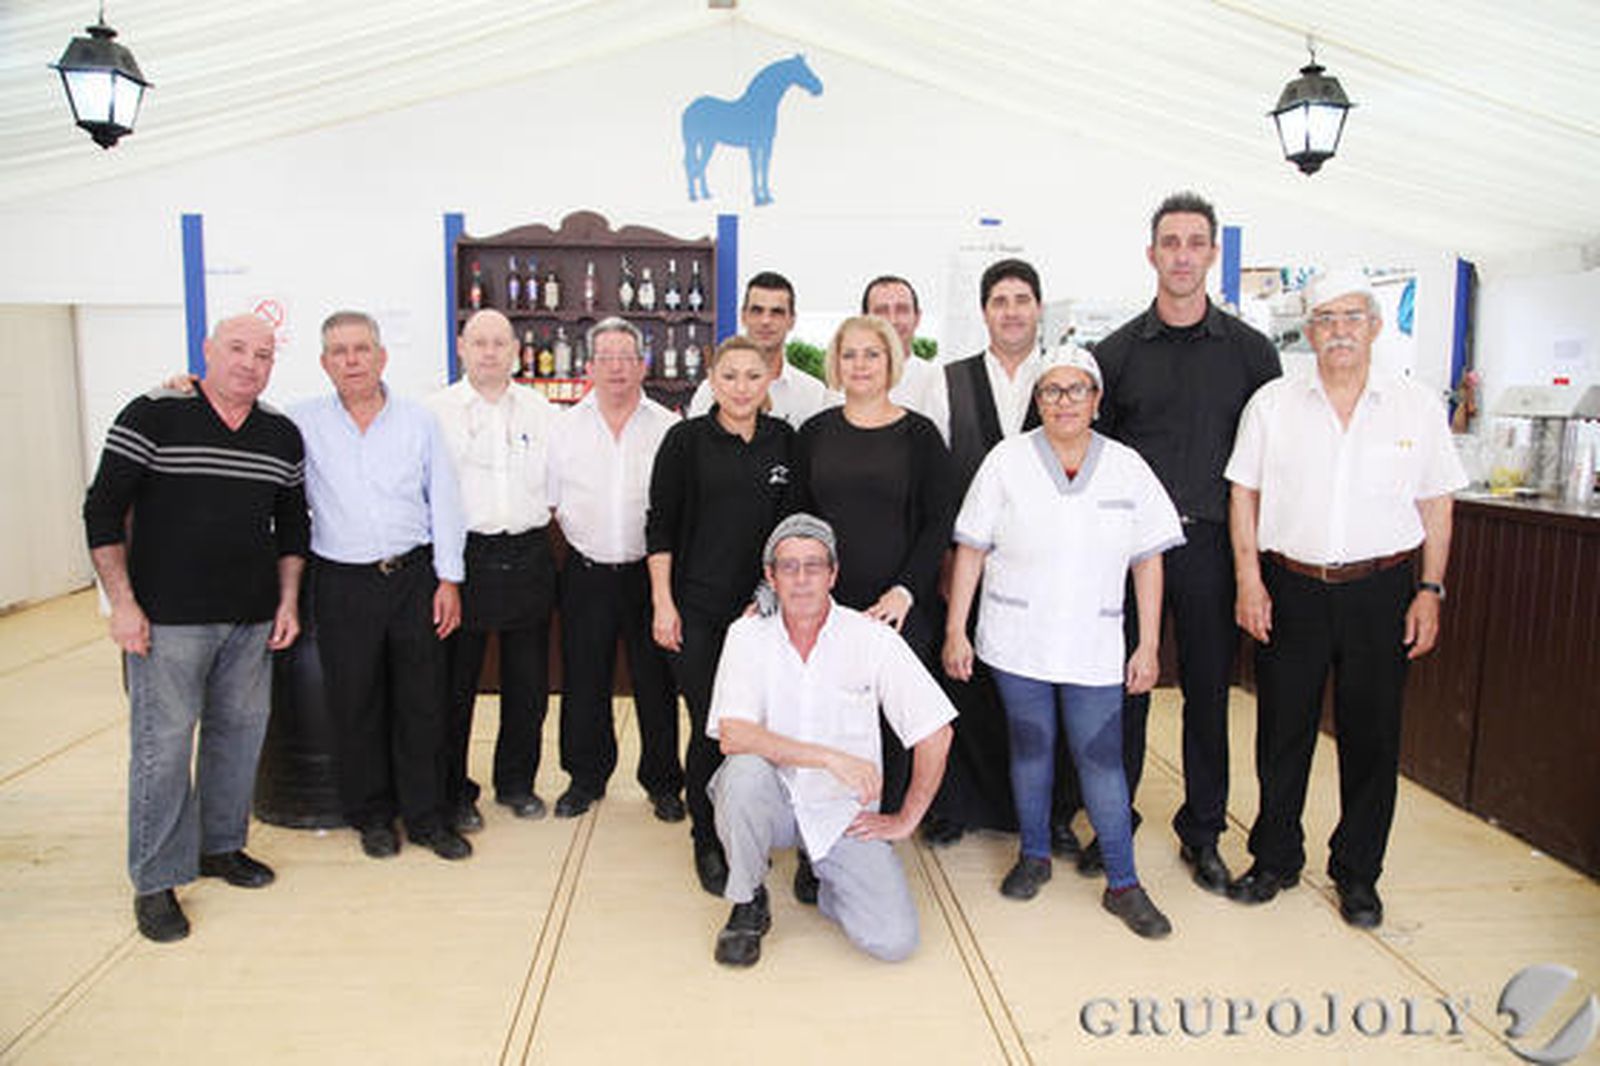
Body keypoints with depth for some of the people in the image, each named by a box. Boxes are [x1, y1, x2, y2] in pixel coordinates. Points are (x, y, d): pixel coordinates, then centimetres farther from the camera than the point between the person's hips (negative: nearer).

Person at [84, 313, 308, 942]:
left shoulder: (283, 436, 7)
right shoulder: (152, 417, -6)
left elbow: (292, 524, 16)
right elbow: (103, 512, -5)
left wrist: (288, 602, 10)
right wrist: (123, 603, -9)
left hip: (252, 619, 5)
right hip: (168, 618, -4)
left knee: (240, 730, 13)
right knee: (163, 743, 0)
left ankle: (220, 845, 32)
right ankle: (155, 881, 14)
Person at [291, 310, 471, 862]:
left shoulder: (419, 421, 5)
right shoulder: (301, 423, 3)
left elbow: (444, 502, 5)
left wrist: (448, 578, 1)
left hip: (415, 577, 1)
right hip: (343, 584, 0)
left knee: (423, 700, 6)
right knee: (355, 703, 7)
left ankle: (424, 815, 19)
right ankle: (372, 815, 24)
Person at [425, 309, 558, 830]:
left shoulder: (539, 409, 10)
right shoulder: (436, 410, 2)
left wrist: (545, 520, 6)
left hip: (528, 556, 3)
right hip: (462, 554, -2)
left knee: (528, 680, 9)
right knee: (455, 680, 4)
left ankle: (516, 782, 26)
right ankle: (453, 792, 18)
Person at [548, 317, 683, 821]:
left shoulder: (668, 427, 1)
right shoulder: (566, 426, 6)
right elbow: (551, 500, 11)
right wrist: (583, 536, 2)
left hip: (648, 571, -1)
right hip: (586, 572, 2)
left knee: (656, 680, 5)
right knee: (583, 680, 10)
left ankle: (663, 782, 21)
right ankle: (586, 776, 27)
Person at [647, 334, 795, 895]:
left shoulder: (785, 442, 7)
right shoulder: (686, 439, -2)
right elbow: (660, 525, -1)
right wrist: (662, 603, -6)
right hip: (698, 609, -3)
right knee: (710, 728, -1)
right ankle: (707, 842, 18)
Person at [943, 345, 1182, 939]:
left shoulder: (1127, 467, 3)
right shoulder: (1006, 461, -1)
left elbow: (1148, 561, 5)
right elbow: (971, 550, 0)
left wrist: (1149, 645, 2)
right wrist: (955, 632, -2)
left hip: (1093, 645, 0)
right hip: (1017, 639, 0)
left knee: (1100, 757, 0)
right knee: (1029, 747, 11)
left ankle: (1123, 884, 13)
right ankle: (1034, 855, 29)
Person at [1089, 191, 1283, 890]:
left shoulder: (1250, 351, 6)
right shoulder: (1118, 351, 4)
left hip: (1212, 544, 1)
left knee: (1209, 689, 8)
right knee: (1123, 686, 5)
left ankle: (1202, 833, 23)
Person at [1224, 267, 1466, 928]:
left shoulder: (1417, 408, 4)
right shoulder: (1272, 404, 3)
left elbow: (1436, 508, 7)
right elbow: (1245, 495, 4)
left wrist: (1430, 591, 1)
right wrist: (1249, 579, -4)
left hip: (1381, 589, 0)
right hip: (1290, 588, 0)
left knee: (1372, 735, 7)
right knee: (1282, 729, 8)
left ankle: (1357, 874, 24)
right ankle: (1275, 859, 25)